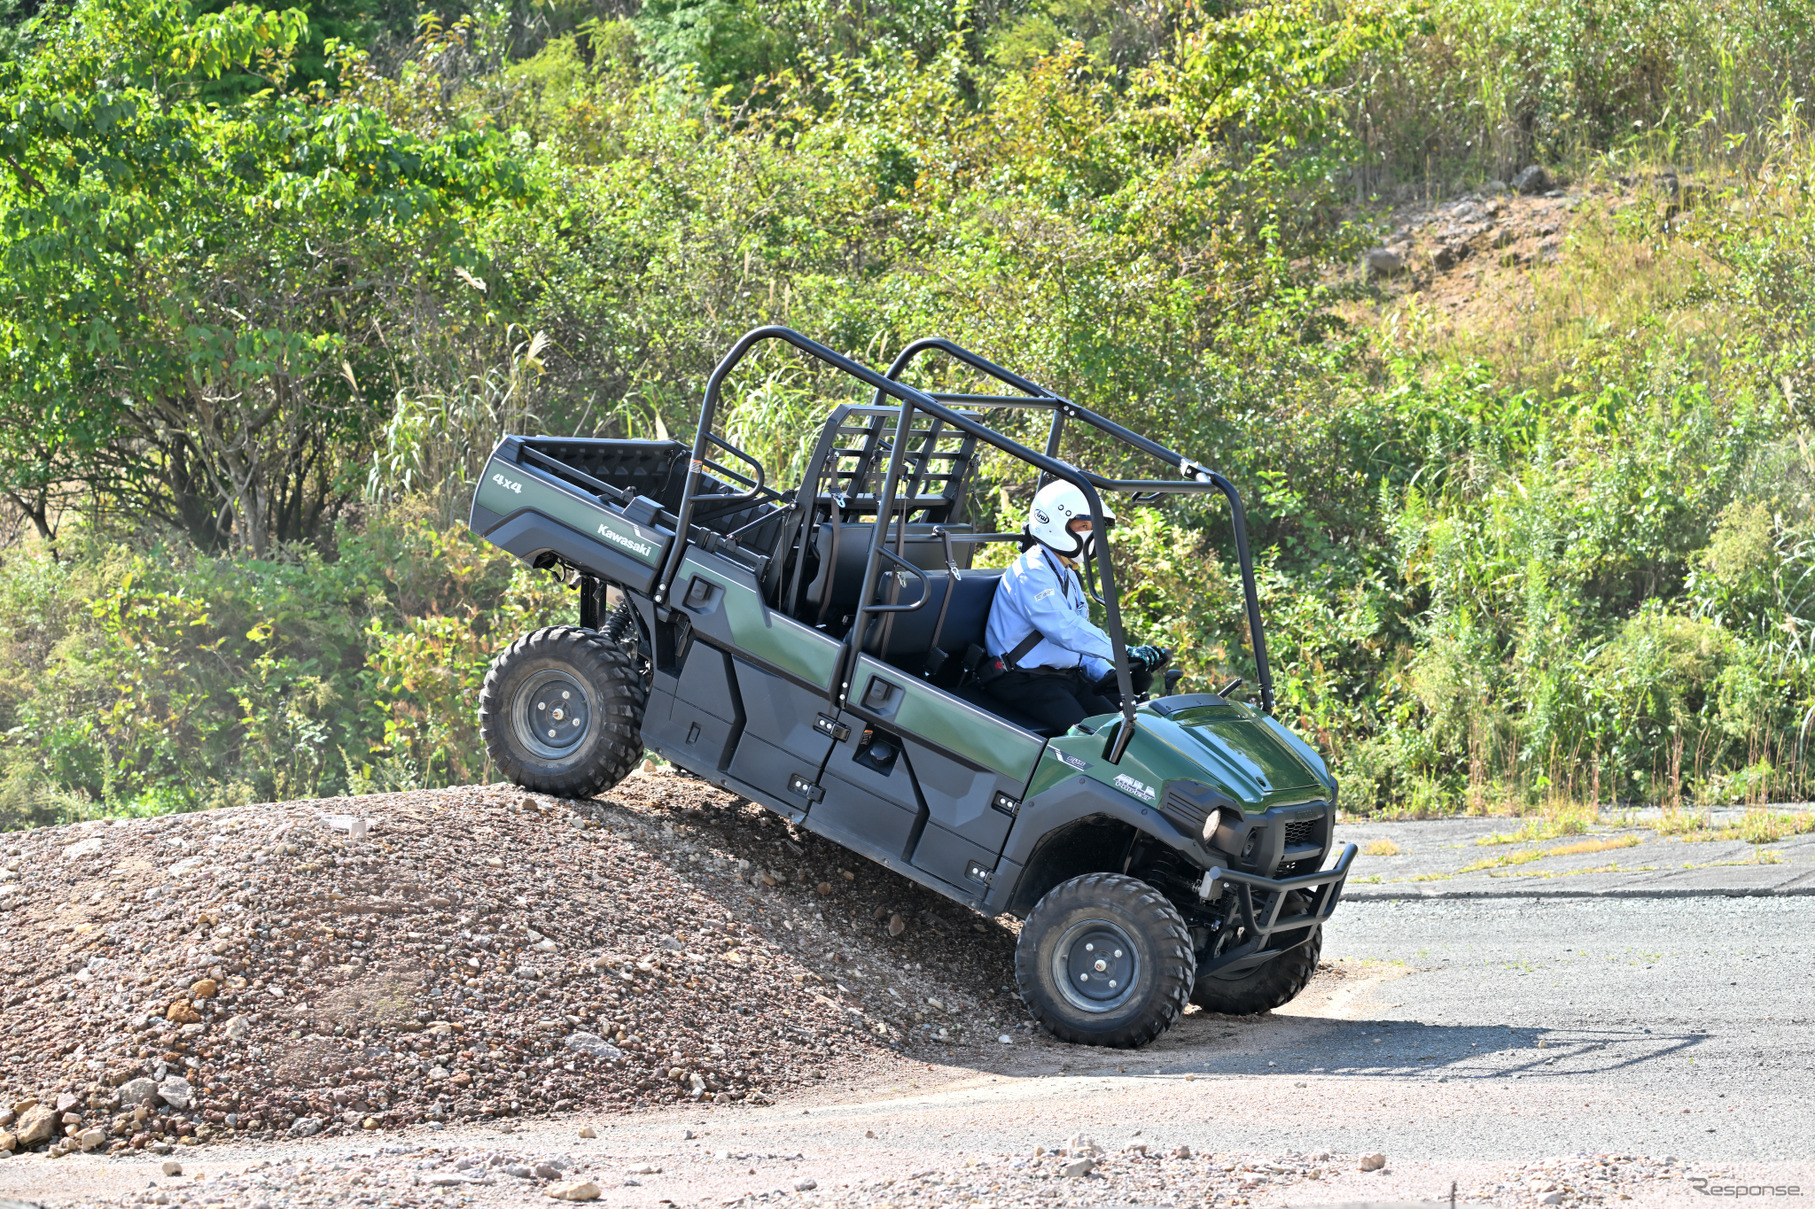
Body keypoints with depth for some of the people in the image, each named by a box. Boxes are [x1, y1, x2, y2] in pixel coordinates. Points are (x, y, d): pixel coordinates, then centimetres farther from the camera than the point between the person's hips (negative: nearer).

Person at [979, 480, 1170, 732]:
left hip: (1068, 675, 9)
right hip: (1024, 681, -9)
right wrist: (1124, 652, -27)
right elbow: (1065, 630, -24)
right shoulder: (1031, 572, -14)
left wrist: (1106, 674, 2)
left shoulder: (1068, 576, 20)